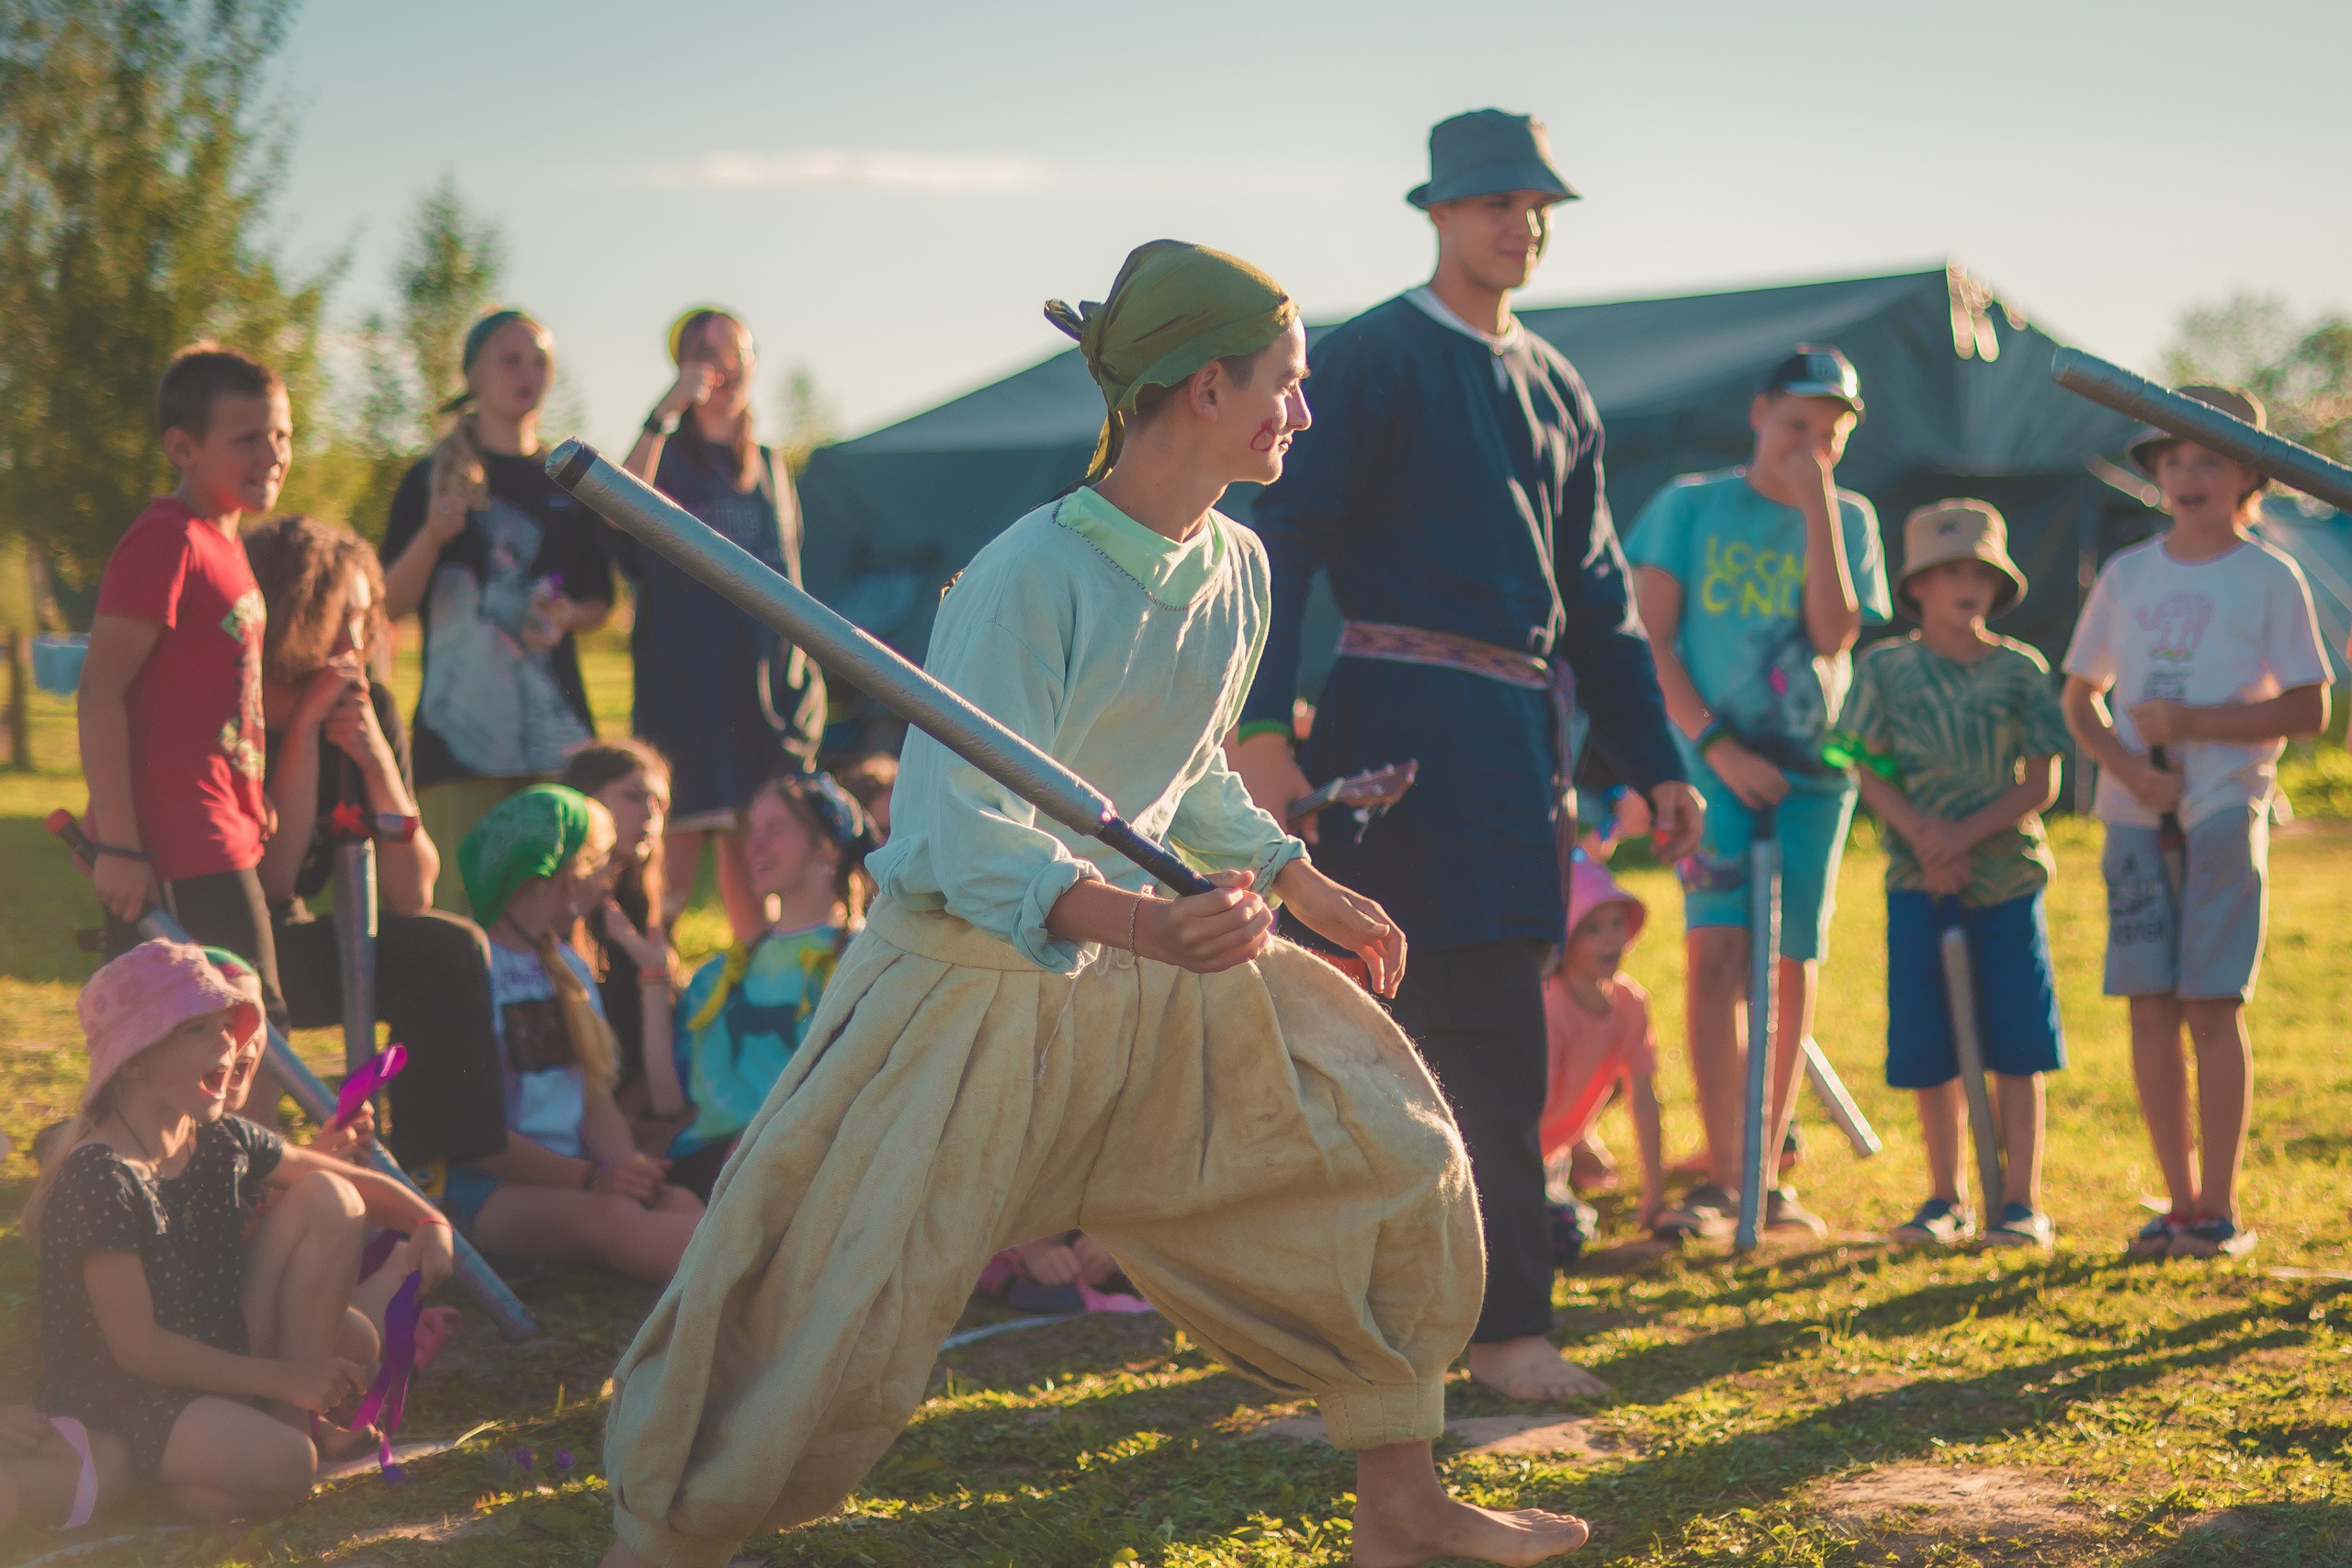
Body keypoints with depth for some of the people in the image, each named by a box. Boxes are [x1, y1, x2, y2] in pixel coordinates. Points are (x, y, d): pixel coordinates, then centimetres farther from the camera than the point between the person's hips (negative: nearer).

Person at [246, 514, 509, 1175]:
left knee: (451, 949, -12)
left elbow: (411, 895, -3)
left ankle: (437, 1171, -13)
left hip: (288, 945, 6)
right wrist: (305, 727, -25)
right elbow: (269, 881, -24)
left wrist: (377, 759, -16)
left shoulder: (369, 708, -1)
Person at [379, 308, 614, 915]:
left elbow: (599, 602, 21)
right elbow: (390, 604, -1)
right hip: (460, 722, -3)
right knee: (459, 901, -9)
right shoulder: (433, 479, 5)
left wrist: (566, 616, -1)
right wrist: (432, 535, -18)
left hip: (555, 722, 3)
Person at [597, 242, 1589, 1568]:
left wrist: (1316, 894, 18)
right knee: (827, 1318, -7)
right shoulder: (1031, 579, -23)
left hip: (1156, 964, 8)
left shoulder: (1238, 569, 3)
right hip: (974, 980, -8)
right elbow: (963, 828, -27)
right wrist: (1147, 925, -41)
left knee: (1389, 1158, 5)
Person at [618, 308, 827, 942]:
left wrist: (805, 672, 15)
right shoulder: (668, 454, 3)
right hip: (683, 672, -4)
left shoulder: (771, 466, 17)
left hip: (765, 676, 4)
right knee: (677, 839, -11)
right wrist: (665, 413, -23)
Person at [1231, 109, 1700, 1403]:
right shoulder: (1371, 361, -3)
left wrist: (1654, 762, 18)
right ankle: (1506, 1320, -5)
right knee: (1484, 1033, -10)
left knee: (1435, 1029, 11)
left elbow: (1595, 592, 22)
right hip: (1411, 718, -7)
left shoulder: (1555, 389, 18)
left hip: (1521, 727, 7)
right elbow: (1286, 544, -9)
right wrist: (1263, 731, -20)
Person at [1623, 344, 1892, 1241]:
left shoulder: (1849, 520, 9)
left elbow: (1835, 635, -7)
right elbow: (1651, 637, -2)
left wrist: (1816, 506, -10)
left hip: (1813, 767, 3)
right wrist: (1716, 745, -11)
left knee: (1795, 964, 5)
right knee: (1718, 947, -15)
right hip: (1715, 762, -3)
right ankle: (1721, 1177, -15)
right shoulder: (1692, 507, 4)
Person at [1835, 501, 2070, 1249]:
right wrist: (1922, 832, -15)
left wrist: (1967, 833, -13)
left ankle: (2020, 1201, 5)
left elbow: (2042, 784, -1)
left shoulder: (2020, 671, 2)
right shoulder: (1886, 668, 2)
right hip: (1919, 880, 0)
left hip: (2007, 872, 0)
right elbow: (1869, 772, 0)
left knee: (2016, 1045, -2)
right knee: (1928, 1048, 2)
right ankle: (1945, 1198, 15)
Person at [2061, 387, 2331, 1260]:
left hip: (2226, 807, -4)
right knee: (2151, 1007, 3)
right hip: (2137, 814, 4)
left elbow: (2308, 709, -5)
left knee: (2213, 1006, -7)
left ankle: (2221, 1209, 0)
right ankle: (2180, 1201, 11)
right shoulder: (2127, 575, 11)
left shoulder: (2269, 579, 0)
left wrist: (2194, 724, -15)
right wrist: (2124, 763, -6)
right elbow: (2080, 697, 14)